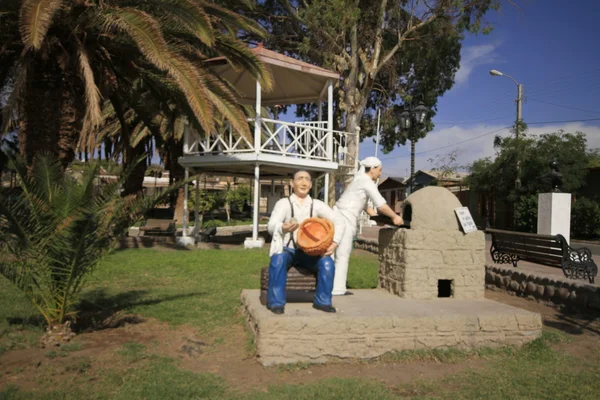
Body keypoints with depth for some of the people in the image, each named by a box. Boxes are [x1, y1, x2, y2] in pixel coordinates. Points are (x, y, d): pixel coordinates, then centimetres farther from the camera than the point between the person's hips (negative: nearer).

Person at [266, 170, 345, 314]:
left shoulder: (317, 204, 5)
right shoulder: (283, 203, -2)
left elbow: (339, 221, -2)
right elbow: (271, 226, -17)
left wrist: (335, 242, -22)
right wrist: (283, 228, -42)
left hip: (309, 252, 2)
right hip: (287, 250, -2)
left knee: (327, 262, -25)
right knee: (278, 260, -34)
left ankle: (323, 301, -9)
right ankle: (276, 302, -23)